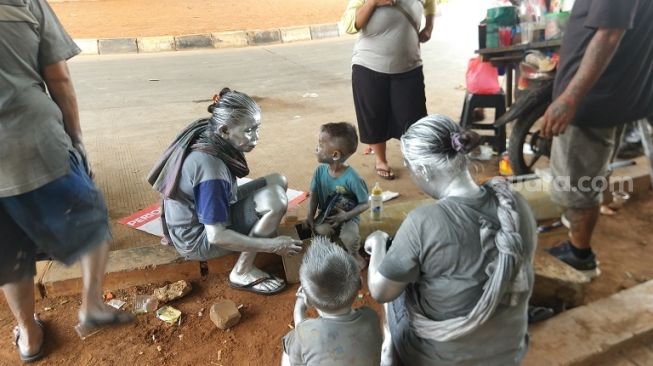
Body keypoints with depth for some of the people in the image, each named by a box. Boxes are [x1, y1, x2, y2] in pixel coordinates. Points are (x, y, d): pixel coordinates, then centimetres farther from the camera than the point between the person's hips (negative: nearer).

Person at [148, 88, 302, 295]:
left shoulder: (206, 136, -7)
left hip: (205, 217, 8)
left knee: (278, 182, 0)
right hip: (197, 239, -8)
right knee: (275, 200, -26)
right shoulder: (209, 166, -32)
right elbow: (216, 236, -29)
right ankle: (242, 273, -11)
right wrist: (271, 245, -24)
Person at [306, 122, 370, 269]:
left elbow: (365, 203, -15)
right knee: (321, 230, -28)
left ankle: (354, 254, 6)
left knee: (349, 238, -30)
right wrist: (310, 216, -11)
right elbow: (314, 194, -1)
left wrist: (346, 216, -23)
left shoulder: (351, 178, -24)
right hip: (327, 214, 3)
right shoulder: (320, 170, -11)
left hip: (348, 216, -3)